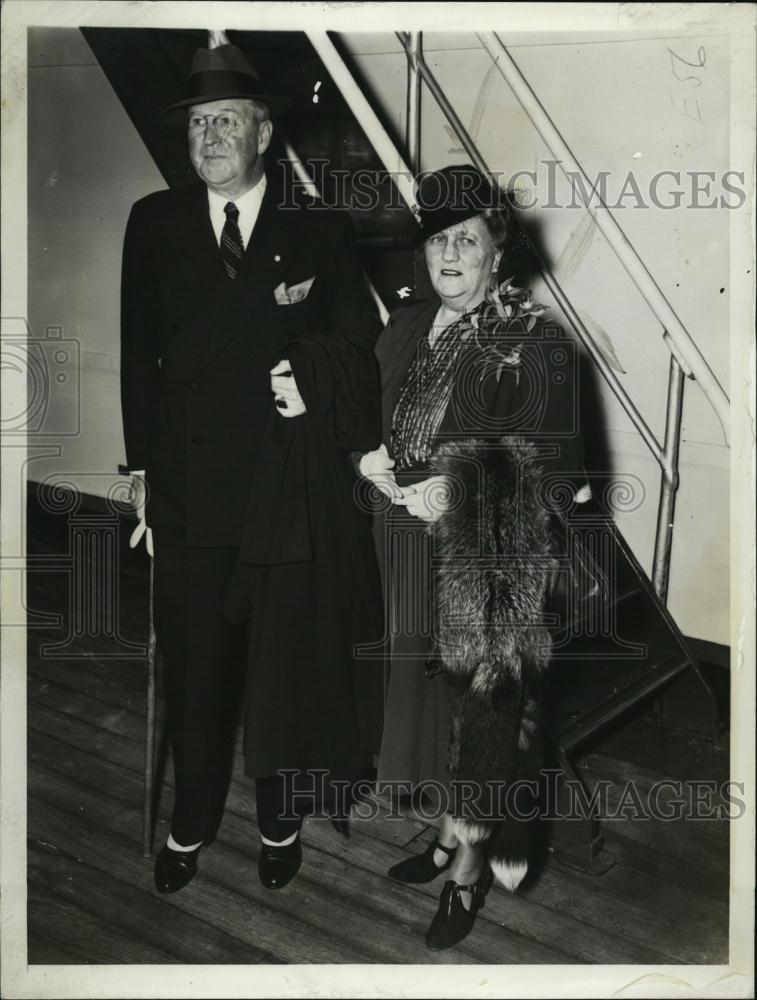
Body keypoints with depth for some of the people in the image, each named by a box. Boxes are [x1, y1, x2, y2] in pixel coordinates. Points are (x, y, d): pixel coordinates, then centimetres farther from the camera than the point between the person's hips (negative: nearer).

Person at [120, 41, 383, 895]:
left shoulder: (319, 228, 3)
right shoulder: (153, 224, 7)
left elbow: (359, 345, 5)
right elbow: (138, 355, 6)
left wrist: (318, 380, -12)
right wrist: (143, 469, 3)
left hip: (292, 487, -1)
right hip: (189, 488, 1)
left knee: (286, 666, 12)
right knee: (193, 667, 12)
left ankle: (278, 820, 32)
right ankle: (191, 822, 33)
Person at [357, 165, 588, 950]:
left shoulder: (534, 345, -11)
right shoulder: (404, 330, 8)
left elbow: (561, 470, -14)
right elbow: (371, 421, 17)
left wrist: (461, 493, -23)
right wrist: (373, 461, -5)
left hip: (490, 566, -6)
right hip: (412, 554, 6)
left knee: (479, 708, 6)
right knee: (427, 698, 16)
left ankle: (472, 867, 26)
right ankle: (452, 834, 38)